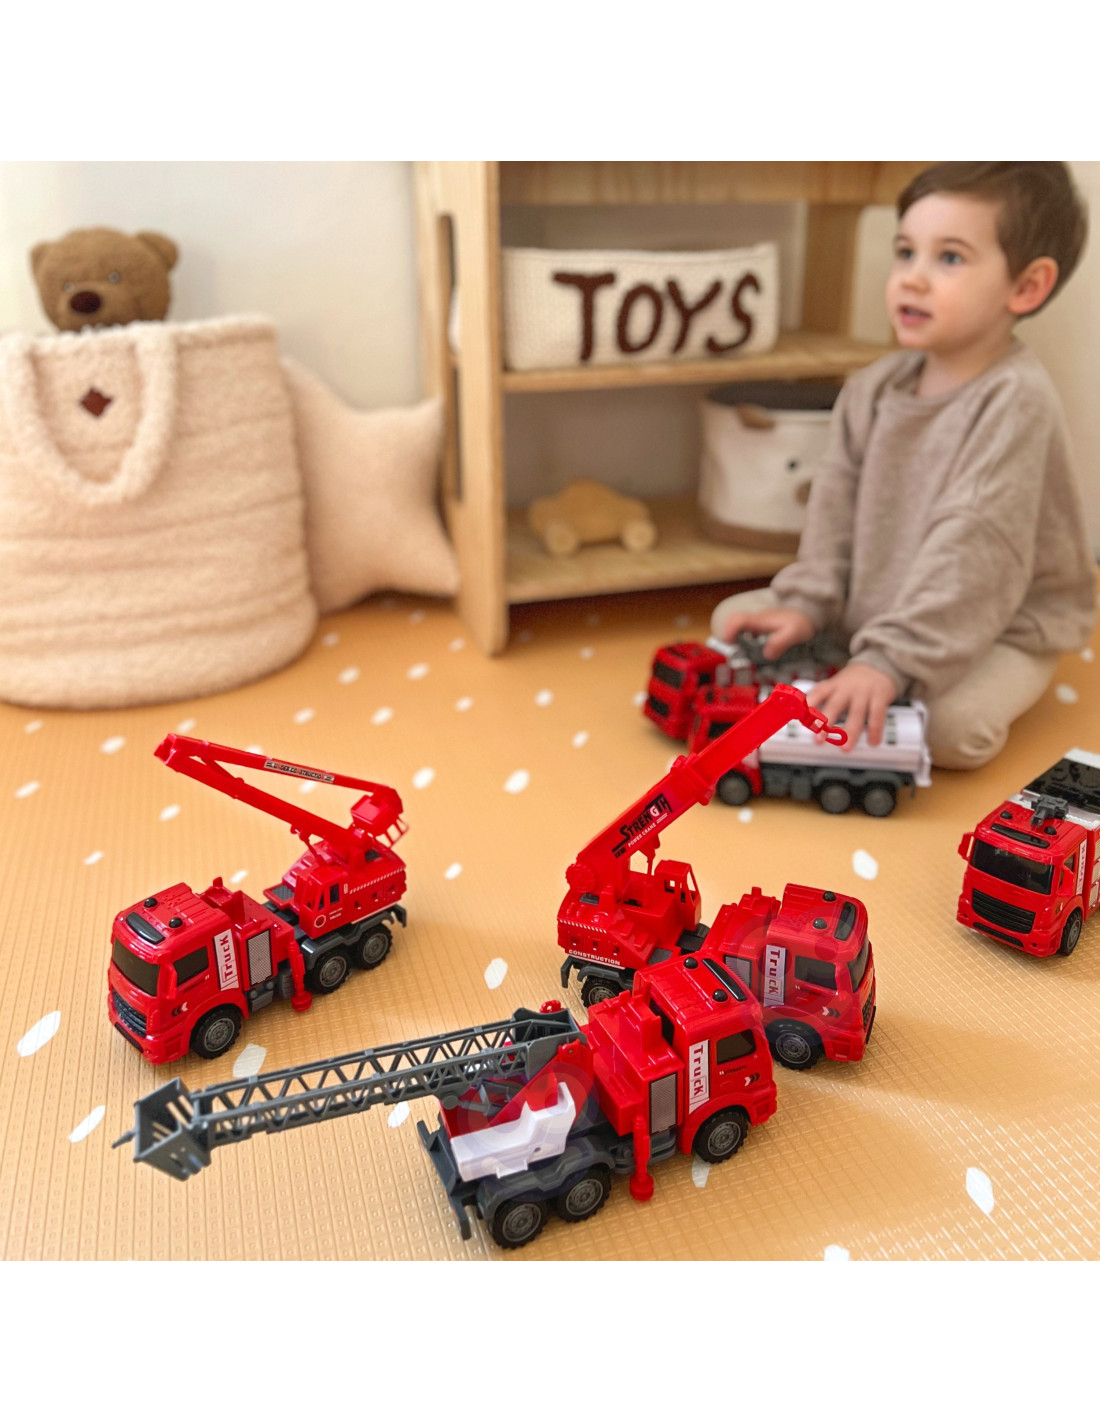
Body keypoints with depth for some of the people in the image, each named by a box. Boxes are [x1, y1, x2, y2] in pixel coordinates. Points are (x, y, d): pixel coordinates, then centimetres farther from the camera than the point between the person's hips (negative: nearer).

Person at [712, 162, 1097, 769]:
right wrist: (807, 603, -14)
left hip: (999, 623, -5)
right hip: (874, 603, 6)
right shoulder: (872, 388, -3)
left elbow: (972, 546, -32)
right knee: (734, 620, -2)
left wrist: (889, 659, -38)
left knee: (949, 726, -32)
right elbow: (835, 504, -1)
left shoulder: (1015, 399, -24)